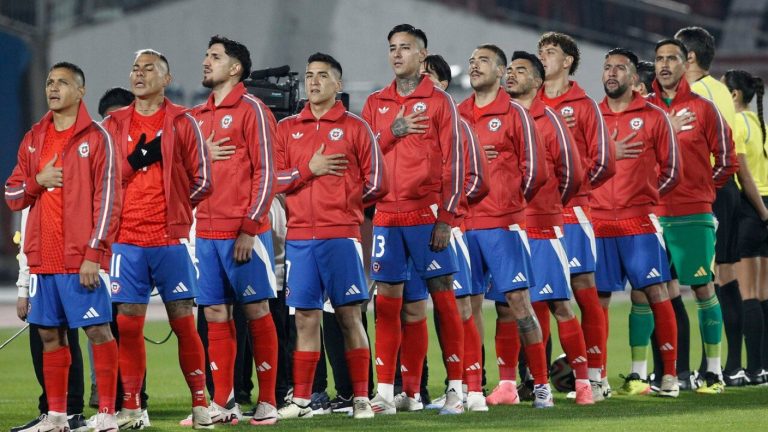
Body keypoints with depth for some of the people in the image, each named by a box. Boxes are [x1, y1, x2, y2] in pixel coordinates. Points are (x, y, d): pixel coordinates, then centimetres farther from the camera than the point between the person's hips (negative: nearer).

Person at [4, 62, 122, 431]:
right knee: (50, 335, 8)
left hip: (81, 258, -6)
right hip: (42, 258, 6)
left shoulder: (96, 138, -3)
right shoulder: (33, 139, 14)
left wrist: (93, 253, -15)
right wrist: (37, 181, -6)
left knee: (97, 331, -6)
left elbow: (107, 199, -8)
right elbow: (12, 196, 15)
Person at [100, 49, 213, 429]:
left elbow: (202, 180, 3)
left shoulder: (182, 123, 2)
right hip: (127, 240, 2)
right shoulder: (114, 125, 9)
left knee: (183, 321, 0)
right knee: (128, 323, 0)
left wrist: (174, 208, 6)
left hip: (171, 239, -2)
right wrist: (133, 162, -3)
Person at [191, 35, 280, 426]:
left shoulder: (251, 110, -4)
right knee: (216, 314, 5)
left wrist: (250, 228, -14)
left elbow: (265, 172, -9)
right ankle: (223, 403, 8)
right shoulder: (197, 116, 15)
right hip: (206, 232, 6)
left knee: (256, 311, -2)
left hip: (243, 233, -6)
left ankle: (267, 402, 2)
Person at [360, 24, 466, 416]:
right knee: (387, 301, 1)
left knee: (442, 297, -3)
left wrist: (447, 217, -10)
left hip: (426, 213, -4)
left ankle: (456, 387, 0)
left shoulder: (439, 102, 1)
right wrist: (392, 133, -8)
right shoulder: (375, 104, 13)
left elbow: (454, 162, -3)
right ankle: (385, 392, 3)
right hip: (386, 215, 4)